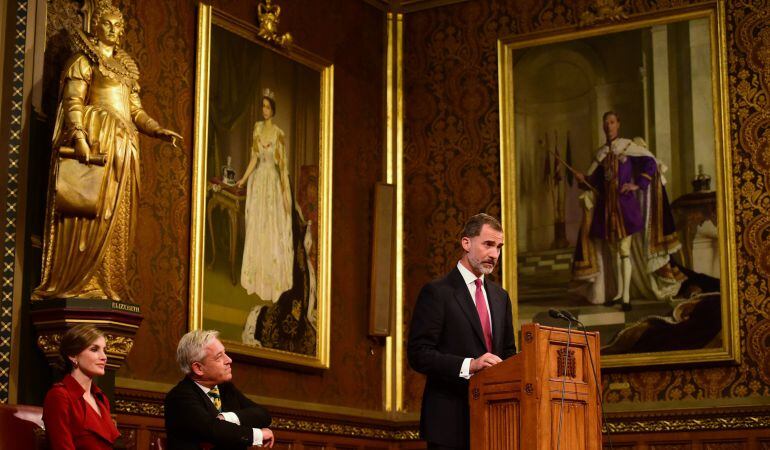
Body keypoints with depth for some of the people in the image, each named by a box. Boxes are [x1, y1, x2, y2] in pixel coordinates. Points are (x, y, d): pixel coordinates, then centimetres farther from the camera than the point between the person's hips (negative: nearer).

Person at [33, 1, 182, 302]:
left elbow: (136, 110, 22)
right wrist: (79, 137, -22)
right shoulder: (85, 59, 4)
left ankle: (105, 285, 0)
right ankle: (77, 285, -13)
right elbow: (72, 102, -7)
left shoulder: (126, 67, 25)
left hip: (123, 146, 7)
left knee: (116, 219, 1)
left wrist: (159, 132, 6)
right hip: (94, 142, -7)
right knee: (88, 212, -12)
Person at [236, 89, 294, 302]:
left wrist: (286, 193, -9)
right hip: (258, 181, 4)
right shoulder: (257, 128, 5)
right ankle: (256, 277, 15)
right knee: (256, 228, 6)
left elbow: (283, 165, -8)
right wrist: (243, 179, 2)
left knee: (273, 230, -1)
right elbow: (254, 158, 9)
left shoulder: (279, 134, -9)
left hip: (273, 183, -4)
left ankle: (273, 280, 9)